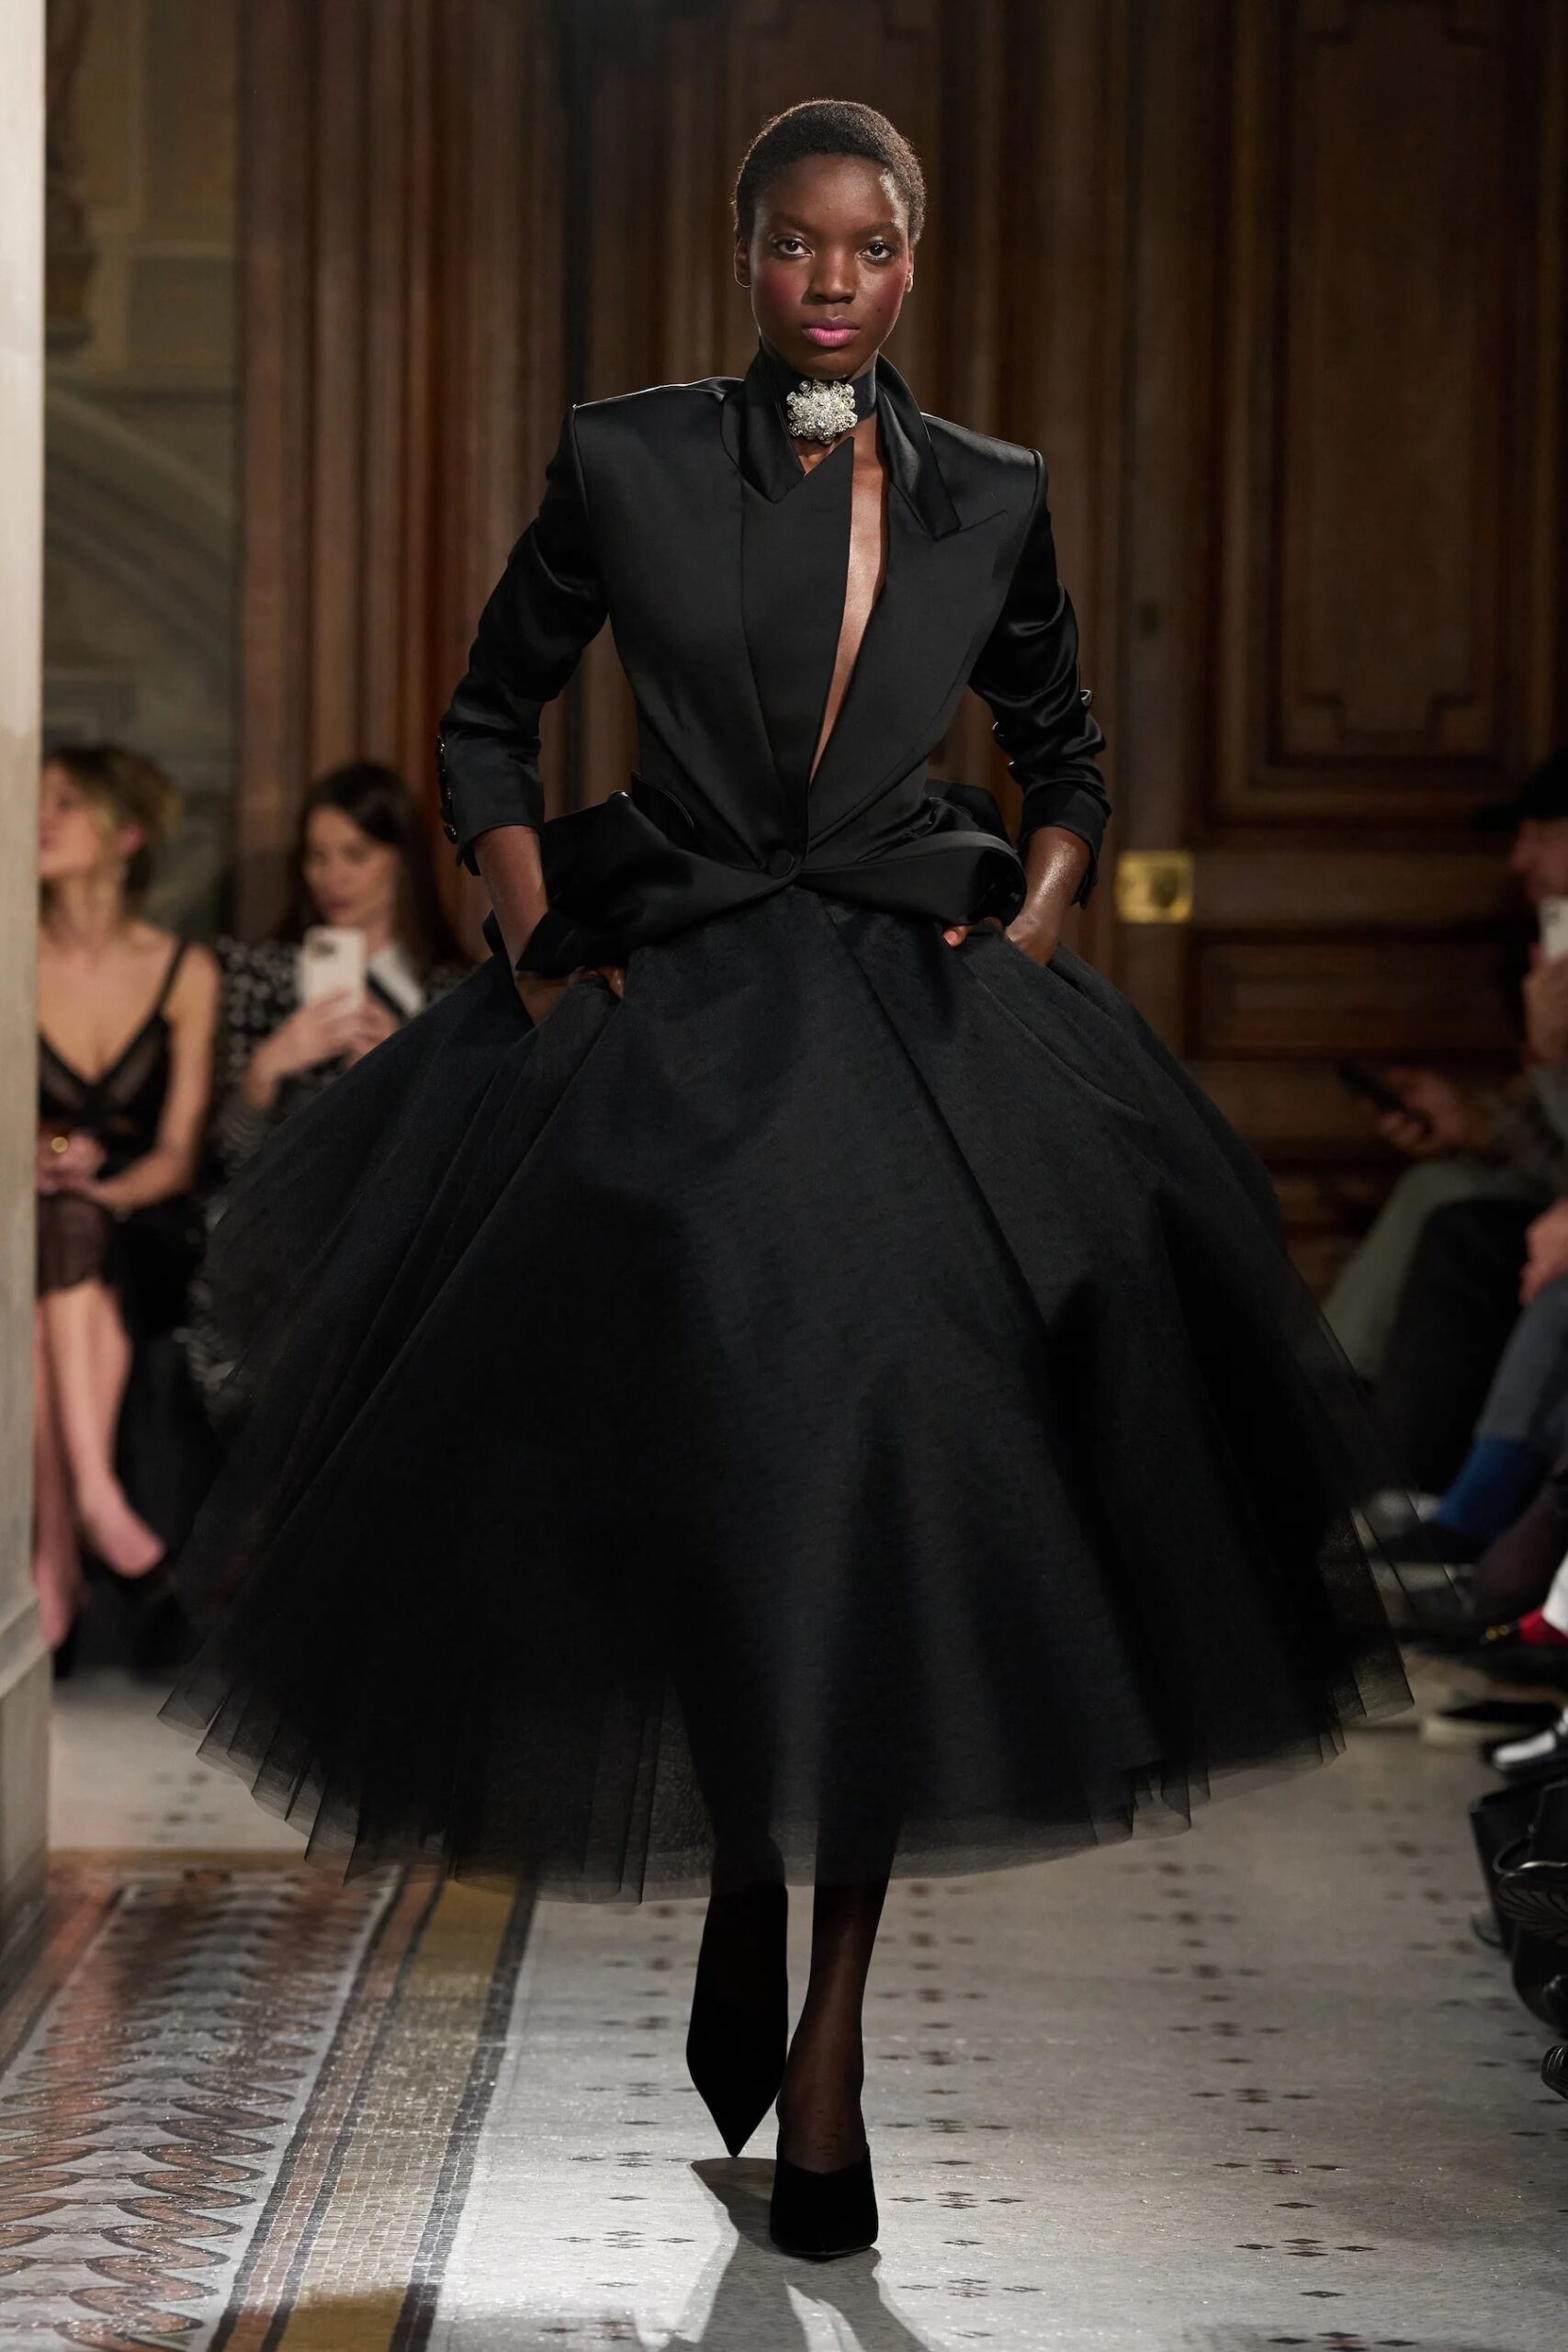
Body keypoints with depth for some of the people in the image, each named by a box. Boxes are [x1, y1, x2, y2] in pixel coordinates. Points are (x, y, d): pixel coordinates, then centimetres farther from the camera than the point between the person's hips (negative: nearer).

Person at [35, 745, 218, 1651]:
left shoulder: (188, 973, 3)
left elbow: (179, 1155, 0)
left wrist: (103, 1190, -20)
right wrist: (41, 1161, -19)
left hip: (141, 1233, 0)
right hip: (31, 1227, 0)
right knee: (58, 1225, -35)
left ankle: (58, 1546, -38)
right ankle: (91, 1499, -41)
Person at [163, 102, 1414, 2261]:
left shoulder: (993, 500, 8)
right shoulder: (624, 463, 2)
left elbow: (1064, 760, 21)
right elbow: (491, 725, 12)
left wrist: (1027, 941, 5)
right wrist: (536, 947, 0)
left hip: (917, 1027, 1)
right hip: (664, 1023, -1)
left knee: (884, 1505, -7)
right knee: (692, 1488, -10)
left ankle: (829, 2038, 3)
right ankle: (737, 1874, 19)